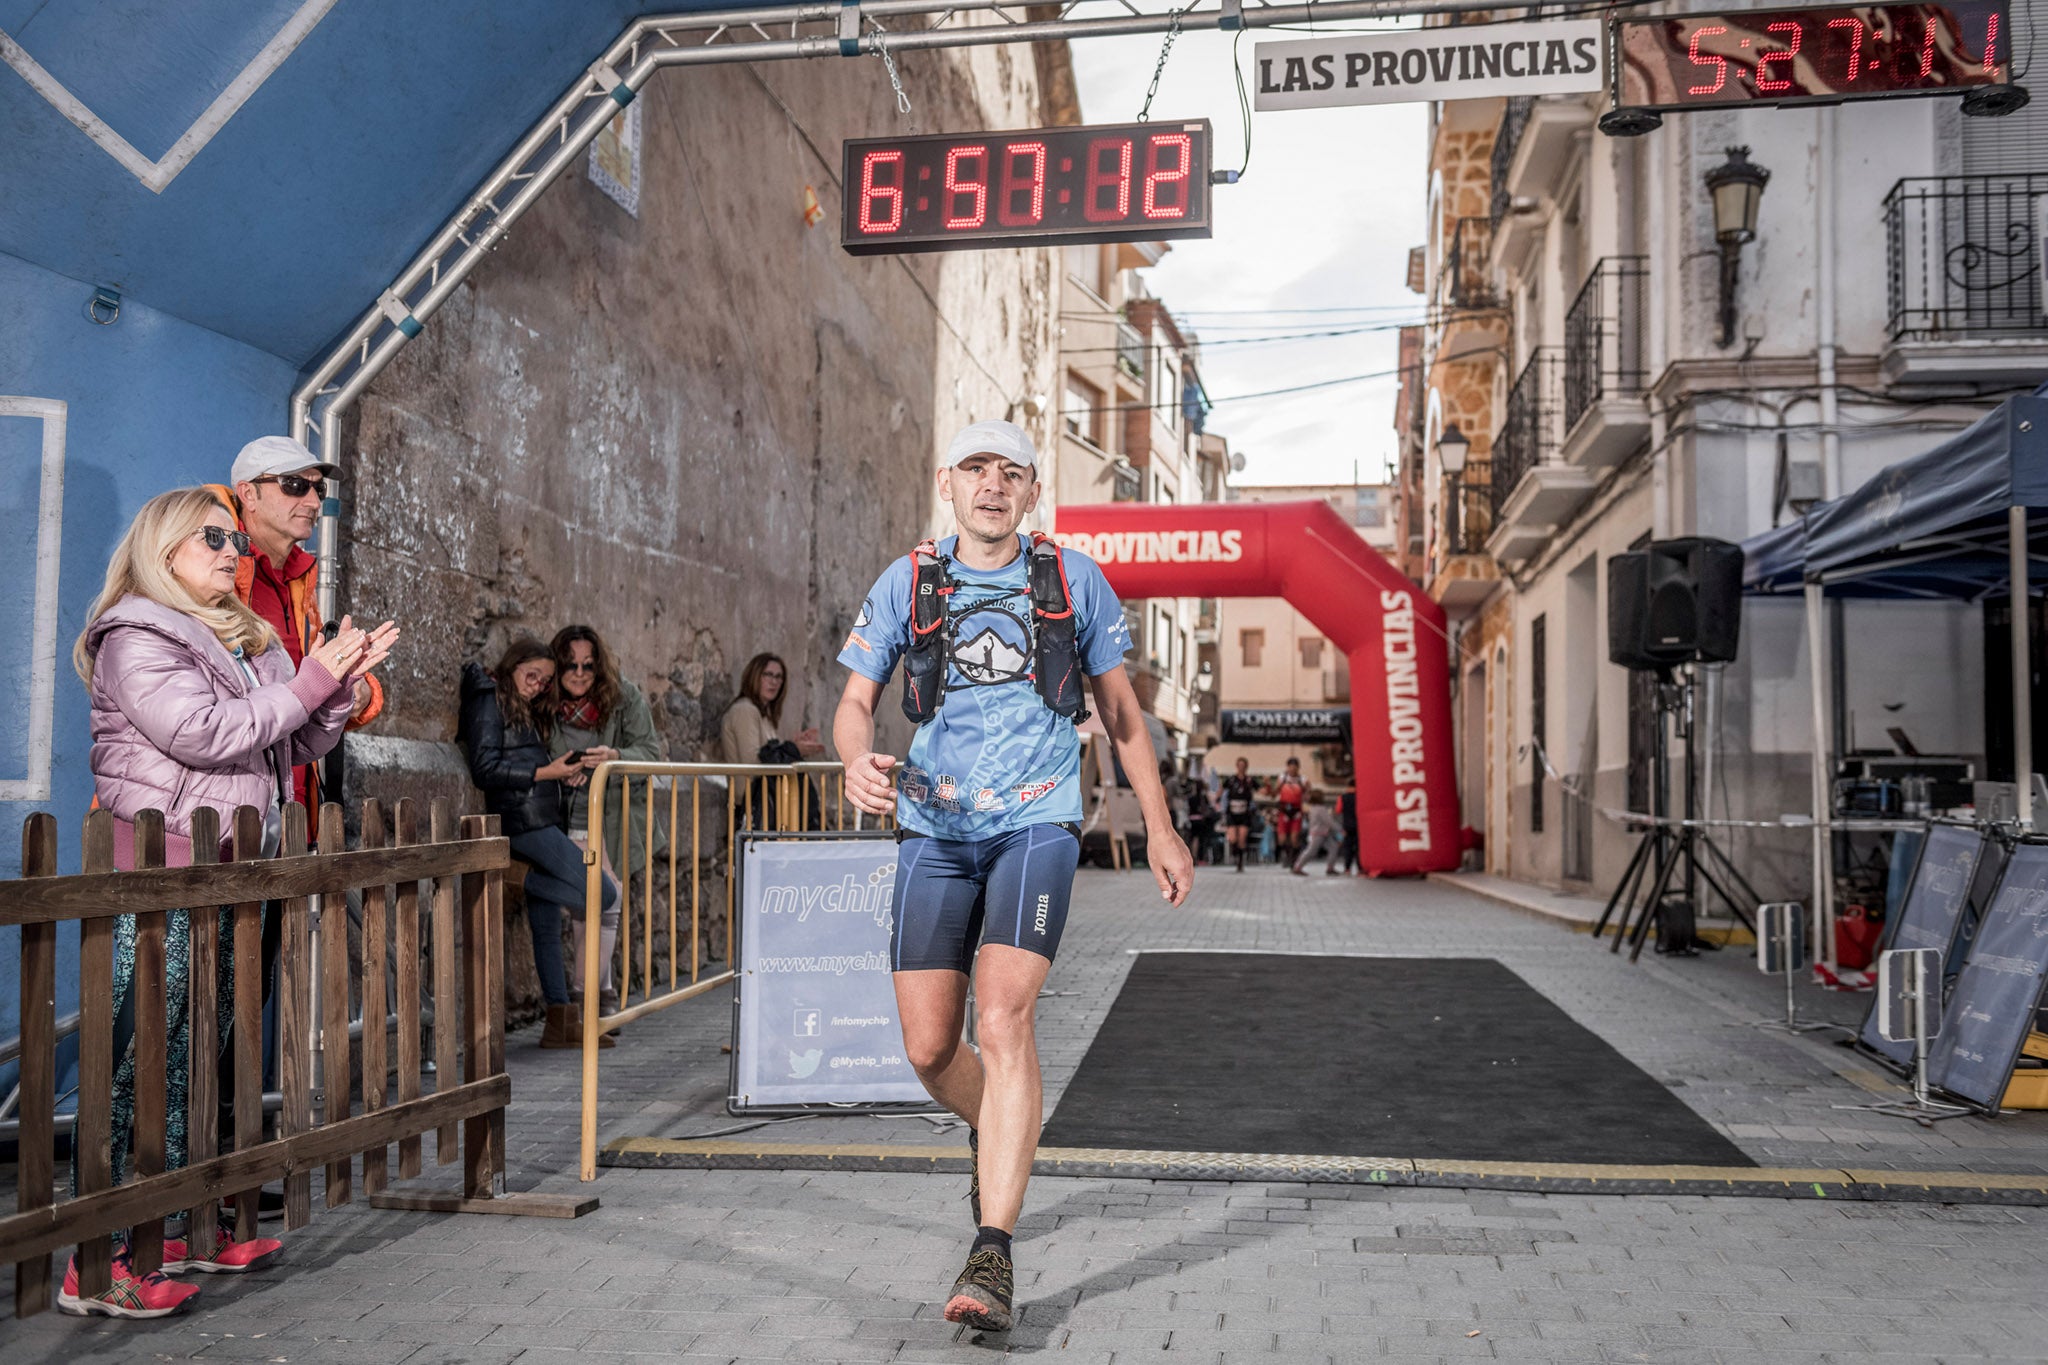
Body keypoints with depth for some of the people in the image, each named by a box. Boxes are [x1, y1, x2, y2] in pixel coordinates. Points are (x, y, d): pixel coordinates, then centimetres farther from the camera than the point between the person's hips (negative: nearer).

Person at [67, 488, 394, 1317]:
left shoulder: (246, 641, 21)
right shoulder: (135, 636, -5)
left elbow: (303, 745, 19)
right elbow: (204, 733, -18)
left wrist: (343, 679, 2)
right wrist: (309, 681, -14)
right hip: (158, 872, -8)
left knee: (193, 1058, 11)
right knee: (134, 1060, -9)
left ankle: (179, 1233, 19)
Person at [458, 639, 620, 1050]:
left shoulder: (525, 709, 23)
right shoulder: (488, 700, -4)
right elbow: (485, 770, -13)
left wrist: (561, 770, 4)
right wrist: (545, 773, -14)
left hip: (540, 823, 9)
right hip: (522, 822, -9)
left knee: (547, 926, 8)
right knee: (605, 895, -13)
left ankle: (560, 1021, 11)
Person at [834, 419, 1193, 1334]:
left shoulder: (1073, 579, 6)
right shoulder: (907, 583, 6)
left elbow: (1119, 707, 13)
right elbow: (855, 701, 4)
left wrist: (1159, 829, 12)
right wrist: (857, 761, -21)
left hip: (1036, 824, -2)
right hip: (935, 833, 2)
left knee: (1002, 1020, -20)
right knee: (928, 1050, 3)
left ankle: (992, 1259, -15)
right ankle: (993, 1135, 38)